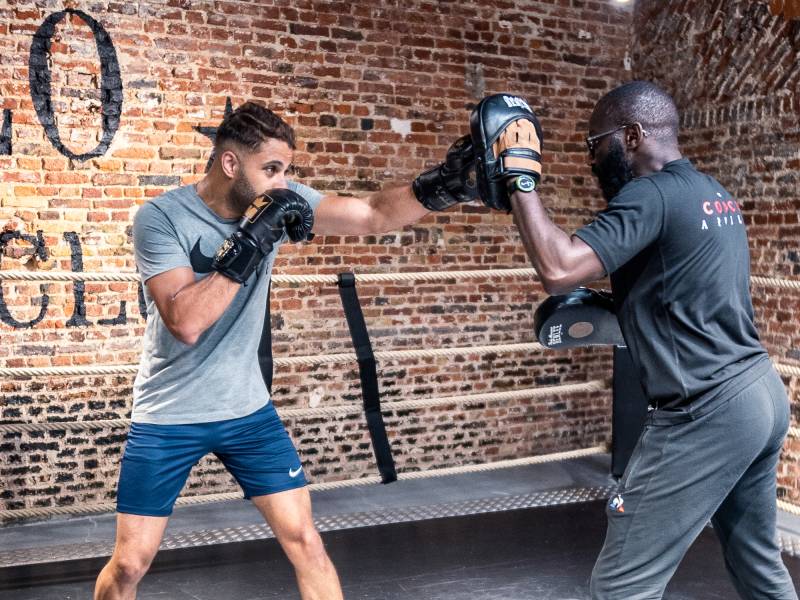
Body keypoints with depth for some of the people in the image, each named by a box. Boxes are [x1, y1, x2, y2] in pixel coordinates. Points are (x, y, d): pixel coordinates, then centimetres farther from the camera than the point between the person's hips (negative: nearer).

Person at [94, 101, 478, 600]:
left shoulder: (280, 201, -7)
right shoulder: (161, 219, -18)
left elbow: (374, 214, -13)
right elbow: (185, 322, -29)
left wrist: (442, 185, -30)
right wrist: (250, 243, -33)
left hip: (247, 409, 4)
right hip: (169, 417, -3)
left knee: (304, 538, 2)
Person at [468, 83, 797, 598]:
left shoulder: (652, 194, -16)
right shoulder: (714, 195, 14)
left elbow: (558, 270, -28)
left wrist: (519, 176, -19)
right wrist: (605, 310, 16)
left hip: (705, 413, -10)